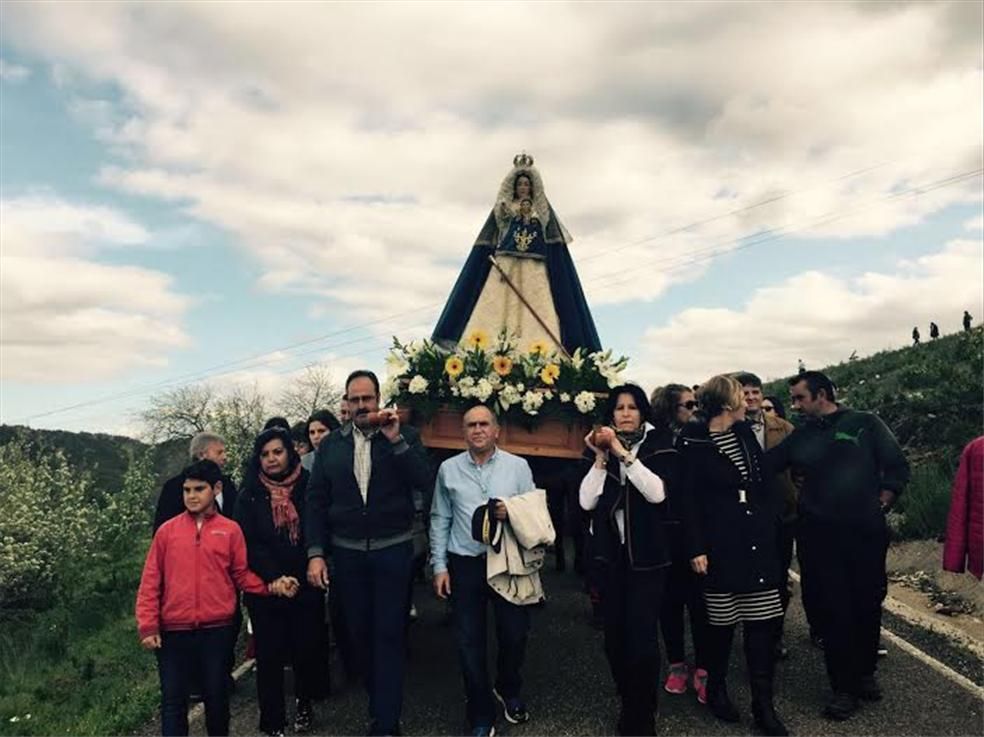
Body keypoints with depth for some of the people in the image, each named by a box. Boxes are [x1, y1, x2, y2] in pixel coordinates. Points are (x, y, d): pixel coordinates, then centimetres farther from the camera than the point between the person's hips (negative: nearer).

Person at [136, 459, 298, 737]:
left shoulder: (231, 530, 2)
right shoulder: (167, 530, 2)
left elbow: (242, 575, 5)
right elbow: (150, 581, 2)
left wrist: (272, 586, -9)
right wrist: (148, 626, -4)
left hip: (217, 629, 0)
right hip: (174, 630, 0)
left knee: (216, 696, 11)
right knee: (173, 700, 5)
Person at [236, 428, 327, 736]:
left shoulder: (307, 486, 2)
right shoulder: (250, 495, 3)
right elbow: (249, 543, -5)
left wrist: (300, 576, -6)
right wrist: (275, 578, -15)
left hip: (306, 585, 0)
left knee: (307, 646, 3)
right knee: (269, 654, 3)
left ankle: (304, 703, 29)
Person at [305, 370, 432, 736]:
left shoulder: (405, 435, -2)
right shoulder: (331, 444, 3)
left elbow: (425, 481, -15)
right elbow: (316, 500, 2)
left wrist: (395, 440, -22)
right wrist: (315, 553, -4)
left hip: (393, 551, -3)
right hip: (346, 553, 3)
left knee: (389, 635, 1)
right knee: (359, 633, 15)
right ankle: (380, 700, 35)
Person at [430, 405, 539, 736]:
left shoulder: (518, 466, 0)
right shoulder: (448, 469, 3)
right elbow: (440, 520, 5)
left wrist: (513, 513, -19)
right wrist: (439, 566, 2)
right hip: (464, 564, 1)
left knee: (515, 634, 8)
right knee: (469, 641, 6)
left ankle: (509, 691, 40)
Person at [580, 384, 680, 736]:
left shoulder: (659, 446, -1)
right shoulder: (602, 448, 7)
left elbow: (658, 492, -18)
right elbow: (587, 501, -3)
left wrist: (623, 453, -21)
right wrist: (601, 458, -12)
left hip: (646, 553, -3)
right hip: (611, 552, 3)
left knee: (642, 637, -8)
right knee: (615, 635, 7)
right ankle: (628, 704, 27)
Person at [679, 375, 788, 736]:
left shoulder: (745, 432, 9)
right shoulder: (694, 444, -9)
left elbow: (765, 479, 15)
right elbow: (691, 500, -9)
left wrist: (775, 517, 5)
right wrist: (697, 549, -11)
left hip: (759, 541, 5)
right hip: (721, 544, -5)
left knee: (762, 623, 4)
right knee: (721, 622, 7)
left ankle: (764, 706, 13)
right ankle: (716, 690, 28)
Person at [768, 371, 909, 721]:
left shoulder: (864, 423, 0)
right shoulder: (800, 437, 7)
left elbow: (897, 467, 1)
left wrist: (880, 506, -3)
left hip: (866, 533, -1)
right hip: (819, 536, 1)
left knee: (868, 605, 10)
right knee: (834, 610, 3)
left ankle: (865, 673, 31)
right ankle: (844, 687, 14)